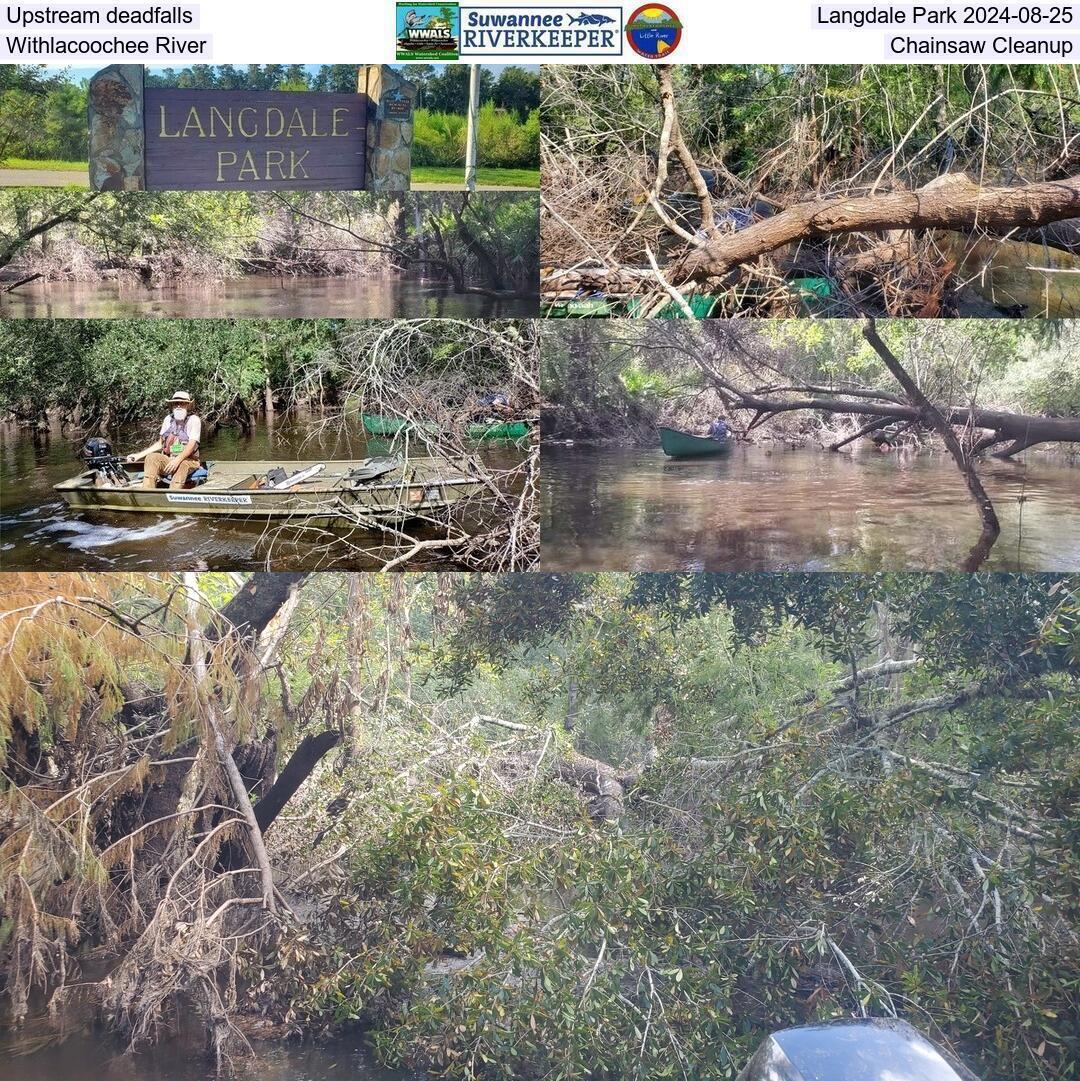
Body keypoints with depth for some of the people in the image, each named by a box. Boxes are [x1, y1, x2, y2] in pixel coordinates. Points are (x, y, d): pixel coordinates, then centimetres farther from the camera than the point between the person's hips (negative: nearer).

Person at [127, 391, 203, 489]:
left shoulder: (193, 420, -5)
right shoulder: (168, 419, 11)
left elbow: (192, 445, -17)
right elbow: (160, 444, 17)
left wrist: (178, 460, -33)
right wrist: (139, 455, 9)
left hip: (188, 460, -5)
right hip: (168, 459, 5)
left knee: (181, 465, -38)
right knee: (151, 457, -23)